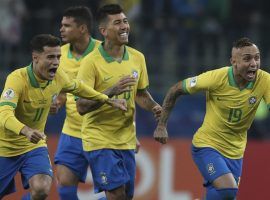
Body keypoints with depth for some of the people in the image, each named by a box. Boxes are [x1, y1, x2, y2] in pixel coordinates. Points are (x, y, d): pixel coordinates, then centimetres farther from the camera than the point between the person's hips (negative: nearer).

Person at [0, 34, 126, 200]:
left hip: (34, 146, 4)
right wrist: (26, 131, -60)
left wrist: (108, 100, 12)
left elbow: (77, 87, 15)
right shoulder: (17, 79, -28)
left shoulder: (58, 76, -9)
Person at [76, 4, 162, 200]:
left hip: (126, 140, 6)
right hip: (99, 140, -6)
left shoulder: (137, 57, 4)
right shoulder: (92, 62, -14)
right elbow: (81, 106, -16)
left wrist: (154, 106, -4)